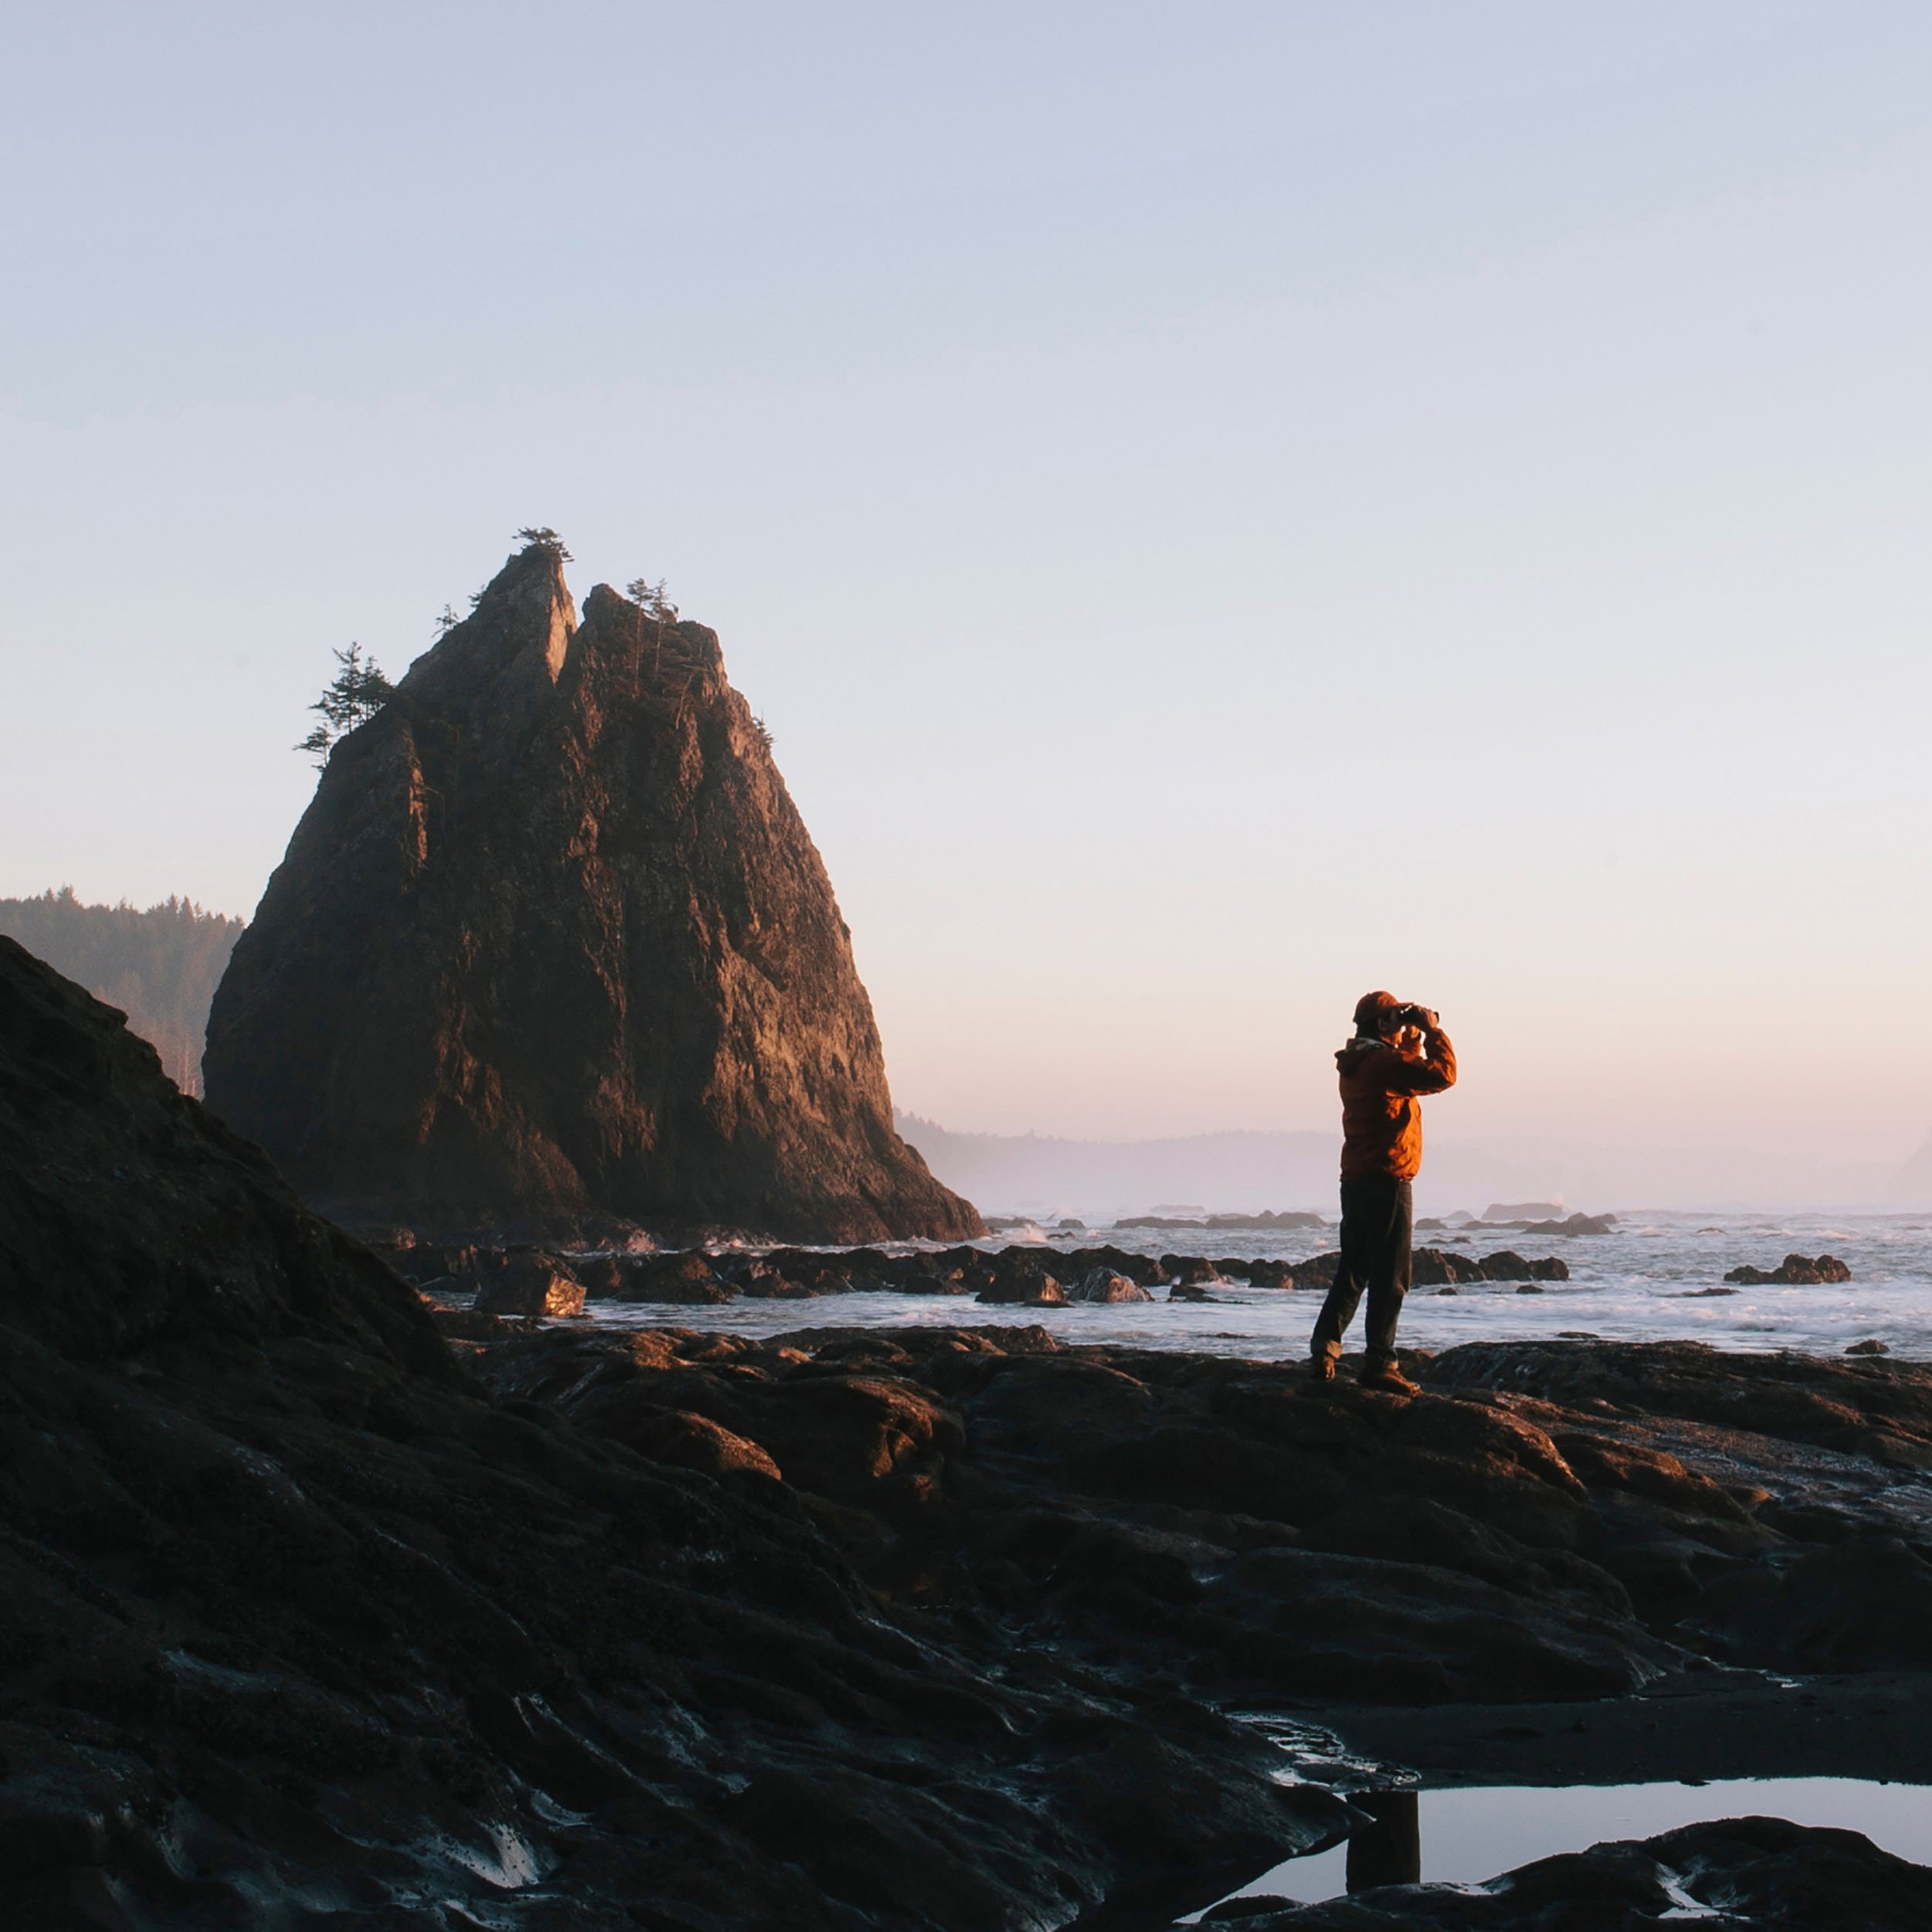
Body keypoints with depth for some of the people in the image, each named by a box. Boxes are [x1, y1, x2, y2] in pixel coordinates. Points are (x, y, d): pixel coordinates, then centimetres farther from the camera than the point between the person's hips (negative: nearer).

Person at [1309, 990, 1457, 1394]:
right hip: (1386, 1184, -9)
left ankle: (1324, 1347, 7)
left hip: (1356, 1182, 9)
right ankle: (1379, 1364, -5)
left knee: (1352, 1271, 14)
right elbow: (1443, 1074, -20)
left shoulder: (1356, 1064, 16)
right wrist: (1433, 1030, -7)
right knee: (1390, 1280, -5)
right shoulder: (1384, 1062, -14)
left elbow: (1412, 1075, 31)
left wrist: (1415, 1038, 19)